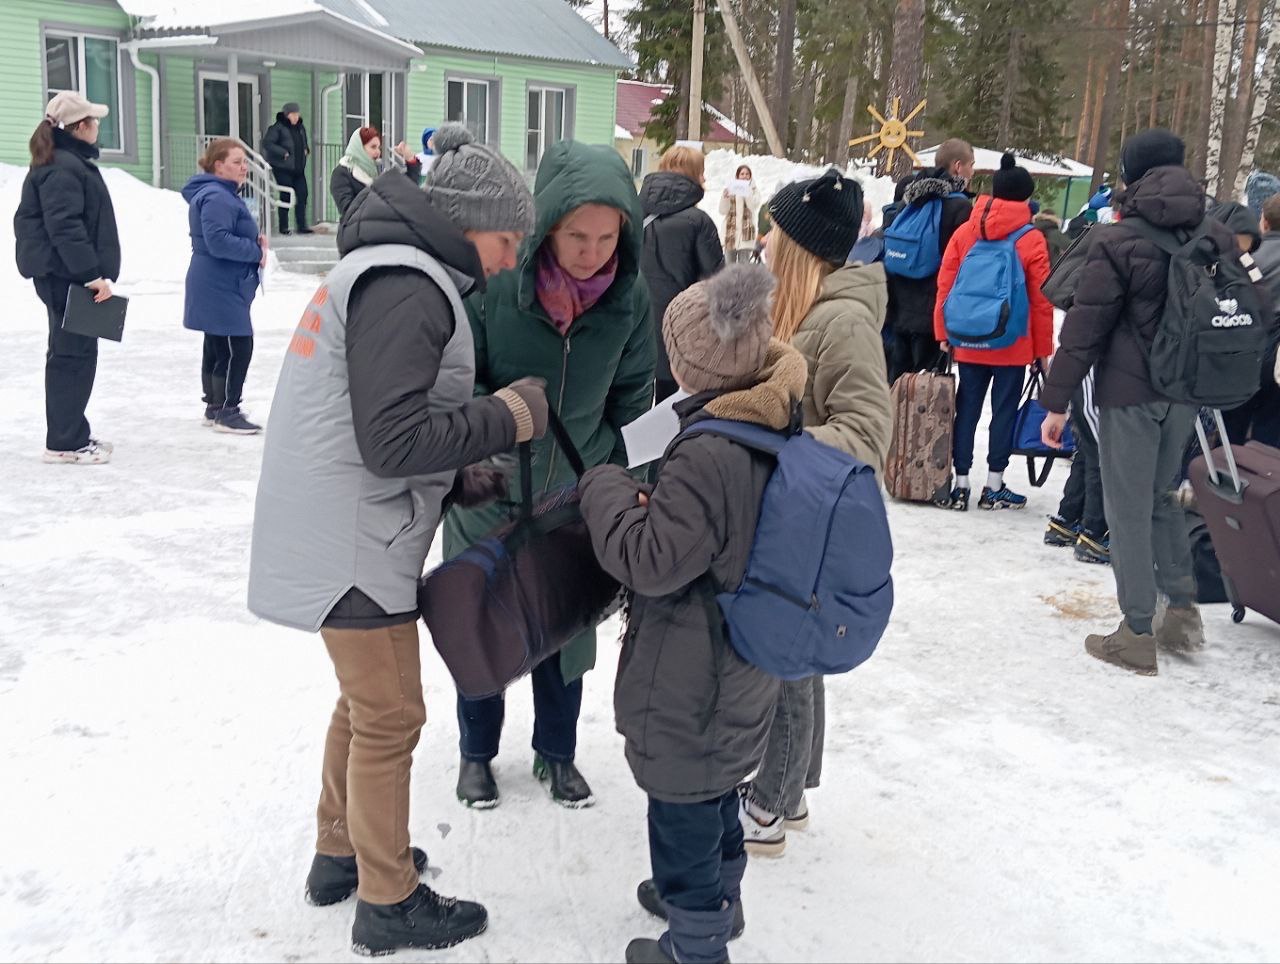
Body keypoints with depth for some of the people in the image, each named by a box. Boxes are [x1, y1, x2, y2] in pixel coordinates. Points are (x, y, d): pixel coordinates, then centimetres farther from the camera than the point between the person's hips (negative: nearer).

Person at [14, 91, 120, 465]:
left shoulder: (69, 162, 17)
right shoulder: (62, 168, -16)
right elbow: (65, 226, -24)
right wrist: (92, 274, -26)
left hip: (65, 275, 11)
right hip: (67, 276, -11)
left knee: (70, 352, 15)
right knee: (74, 354, -6)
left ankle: (72, 435, 24)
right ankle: (65, 443, -1)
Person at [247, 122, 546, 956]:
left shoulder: (386, 271, 15)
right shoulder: (408, 286, -19)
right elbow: (393, 440, -26)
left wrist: (464, 478, 8)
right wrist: (509, 416, -15)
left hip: (347, 535, 10)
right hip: (355, 550, -10)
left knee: (365, 701, 23)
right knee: (390, 719, 3)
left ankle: (340, 856, 39)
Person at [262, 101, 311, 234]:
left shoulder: (301, 127, 12)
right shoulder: (278, 128, -10)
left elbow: (305, 142, 29)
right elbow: (267, 143, -16)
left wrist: (306, 149, 8)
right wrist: (283, 153, -19)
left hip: (298, 168, 6)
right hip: (283, 168, -6)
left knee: (302, 195, 0)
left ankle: (301, 226, 6)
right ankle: (283, 227, 9)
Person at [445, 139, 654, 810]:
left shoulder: (630, 298, -15)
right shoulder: (491, 283, -25)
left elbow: (631, 398, 1)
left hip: (573, 495, 2)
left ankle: (556, 751, 38)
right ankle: (476, 752, 37)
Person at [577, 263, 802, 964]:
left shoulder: (705, 457, -30)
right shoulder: (780, 431, -1)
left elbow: (651, 561, -26)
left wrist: (607, 489, -13)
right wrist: (659, 502, 6)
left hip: (688, 681, -9)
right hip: (744, 670, 9)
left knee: (683, 808, 8)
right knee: (716, 787, 28)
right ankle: (718, 897, 48)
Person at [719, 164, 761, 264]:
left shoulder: (754, 191, 7)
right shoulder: (730, 190, 6)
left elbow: (753, 206, -10)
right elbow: (723, 211, 1)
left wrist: (747, 192, -15)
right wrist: (725, 197, -15)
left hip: (746, 233, -1)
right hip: (730, 232, 1)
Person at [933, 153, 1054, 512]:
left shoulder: (964, 232, 1)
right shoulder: (1032, 240, -8)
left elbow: (945, 286, 2)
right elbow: (1041, 301, -7)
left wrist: (943, 333, 8)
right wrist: (1044, 349, 1)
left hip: (968, 344, 3)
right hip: (1013, 347, -3)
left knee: (966, 409, 9)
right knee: (1004, 411, 6)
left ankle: (959, 485, 10)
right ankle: (994, 487, 12)